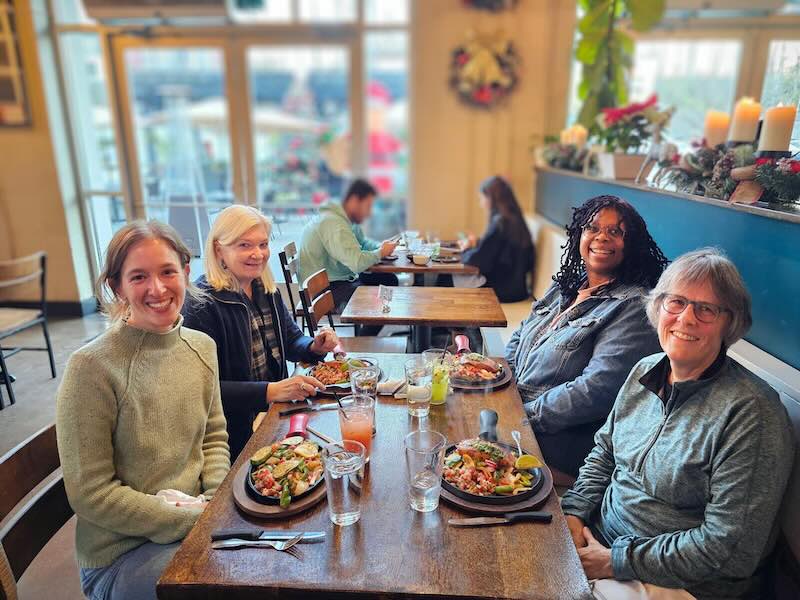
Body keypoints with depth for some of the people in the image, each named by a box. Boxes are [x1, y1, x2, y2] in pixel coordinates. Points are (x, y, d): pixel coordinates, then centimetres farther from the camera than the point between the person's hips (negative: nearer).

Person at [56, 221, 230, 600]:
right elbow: (90, 494, -15)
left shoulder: (201, 347, -1)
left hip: (197, 518, 5)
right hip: (122, 553, -5)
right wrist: (198, 519, -17)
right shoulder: (91, 367, -18)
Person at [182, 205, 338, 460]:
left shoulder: (266, 290, 6)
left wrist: (314, 347, -6)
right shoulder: (202, 305, -17)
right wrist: (271, 391, -29)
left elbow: (291, 338, 17)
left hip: (276, 417, 7)